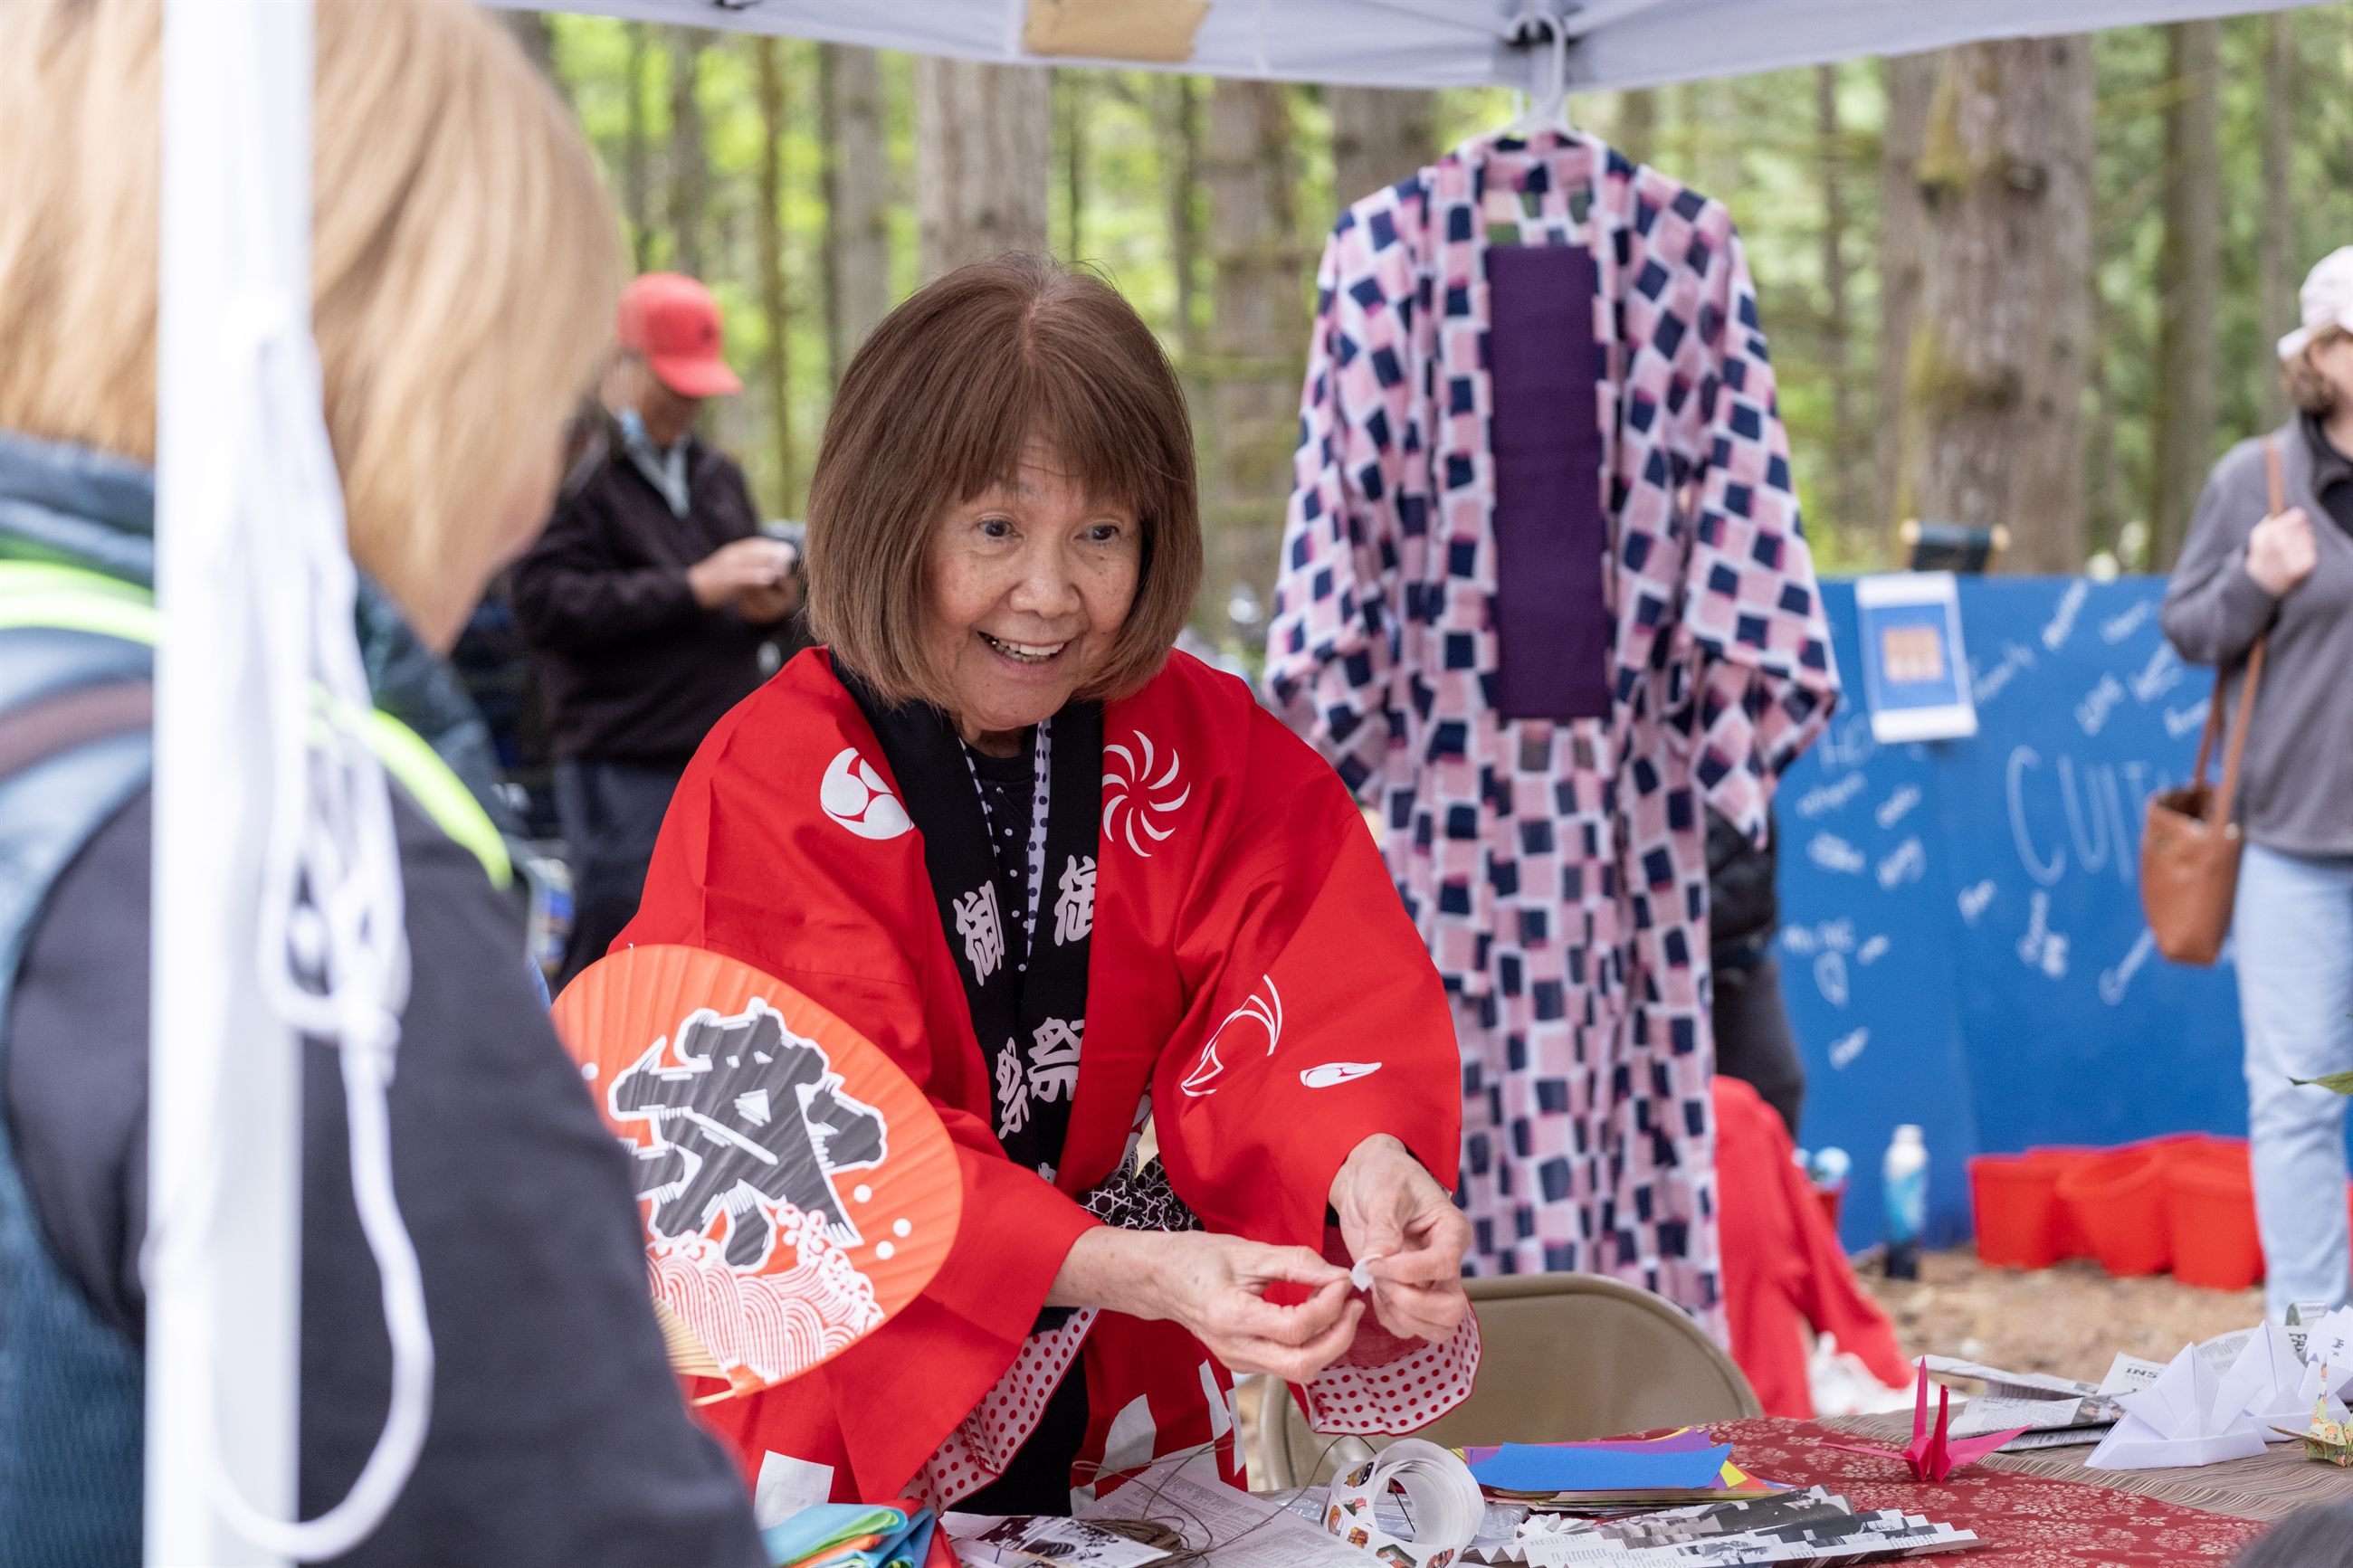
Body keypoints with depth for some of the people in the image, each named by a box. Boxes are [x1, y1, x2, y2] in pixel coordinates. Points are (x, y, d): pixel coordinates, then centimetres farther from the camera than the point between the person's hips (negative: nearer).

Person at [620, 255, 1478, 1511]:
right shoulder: (770, 790, -12)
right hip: (836, 1423, -5)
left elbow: (1311, 986, -12)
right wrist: (1131, 1271, -36)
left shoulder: (1216, 755, 1)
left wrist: (1365, 1161, -36)